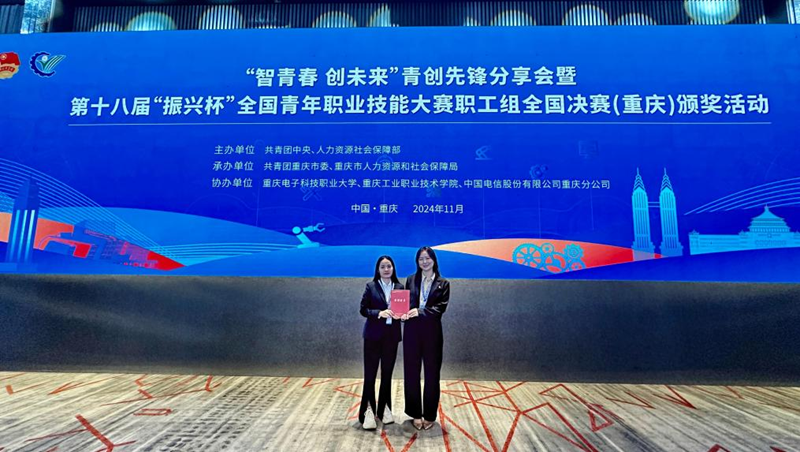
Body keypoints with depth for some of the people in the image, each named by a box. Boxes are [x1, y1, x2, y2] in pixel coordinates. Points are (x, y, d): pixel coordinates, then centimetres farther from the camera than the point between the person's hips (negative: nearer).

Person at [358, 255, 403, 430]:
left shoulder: (399, 287, 6)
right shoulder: (371, 286, -2)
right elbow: (363, 309, -4)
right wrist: (379, 313, -20)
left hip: (392, 335, 3)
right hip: (373, 335, -3)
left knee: (387, 373, 10)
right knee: (370, 373, -2)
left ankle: (384, 408, 22)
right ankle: (368, 410, 6)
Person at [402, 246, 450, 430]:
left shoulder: (443, 283, 4)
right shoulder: (411, 280, 9)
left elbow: (441, 307, -6)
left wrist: (420, 311, -19)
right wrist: (404, 313, -16)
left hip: (432, 331, -1)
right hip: (412, 330, 2)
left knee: (432, 374, 5)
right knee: (412, 373, 5)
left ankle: (430, 415, 18)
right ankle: (416, 414, 19)